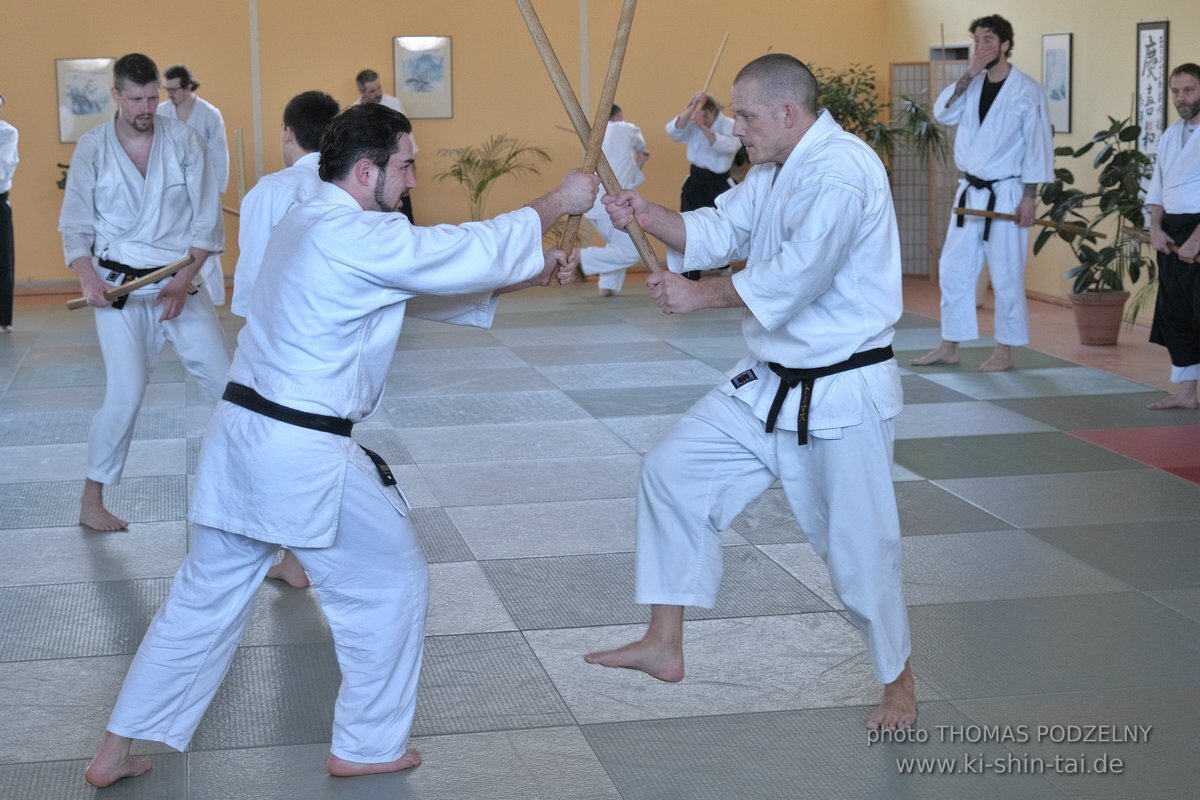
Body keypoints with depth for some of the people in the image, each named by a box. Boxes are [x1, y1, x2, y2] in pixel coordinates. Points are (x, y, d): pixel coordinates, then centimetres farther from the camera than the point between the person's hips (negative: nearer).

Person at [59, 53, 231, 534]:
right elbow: (76, 227, 0)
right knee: (125, 394, -11)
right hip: (119, 287, -2)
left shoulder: (182, 141, -4)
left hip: (180, 283, 2)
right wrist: (89, 279, -17)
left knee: (225, 380, 3)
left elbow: (206, 219, -3)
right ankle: (91, 502, 3)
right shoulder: (92, 149, -4)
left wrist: (183, 280, -12)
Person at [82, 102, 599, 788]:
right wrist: (559, 203, 1)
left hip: (239, 439, 9)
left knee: (207, 596, 17)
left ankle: (117, 753, 23)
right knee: (392, 585, 10)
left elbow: (433, 279, 20)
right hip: (305, 456, -9)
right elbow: (476, 251, -13)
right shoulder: (361, 238, -17)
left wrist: (531, 270, 15)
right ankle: (368, 746, 22)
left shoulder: (308, 225, 15)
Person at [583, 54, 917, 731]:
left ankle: (900, 683, 25)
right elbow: (716, 233, 9)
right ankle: (665, 647, 15)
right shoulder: (775, 172, 11)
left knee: (859, 547, 0)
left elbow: (795, 275, -29)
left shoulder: (841, 172, -22)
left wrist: (701, 294, -19)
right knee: (673, 471, 6)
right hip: (769, 382, 10)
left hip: (842, 394, -9)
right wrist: (645, 213, -9)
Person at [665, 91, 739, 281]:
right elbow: (674, 130, -19)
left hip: (720, 184, -3)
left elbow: (728, 146, -29)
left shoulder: (729, 125, -10)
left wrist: (703, 128, -40)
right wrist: (692, 108, -30)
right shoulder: (692, 125, 0)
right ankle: (689, 277, 9)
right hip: (696, 183, 3)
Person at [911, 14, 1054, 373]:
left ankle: (1005, 351, 10)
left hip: (1005, 195, -6)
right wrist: (969, 75, -14)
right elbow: (944, 113, -6)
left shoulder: (1027, 90, -10)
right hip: (970, 193, 6)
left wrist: (1030, 197, -14)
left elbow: (1038, 145, -11)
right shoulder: (972, 85, 8)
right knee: (953, 270, 9)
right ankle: (949, 346, 18)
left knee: (1006, 277, 0)